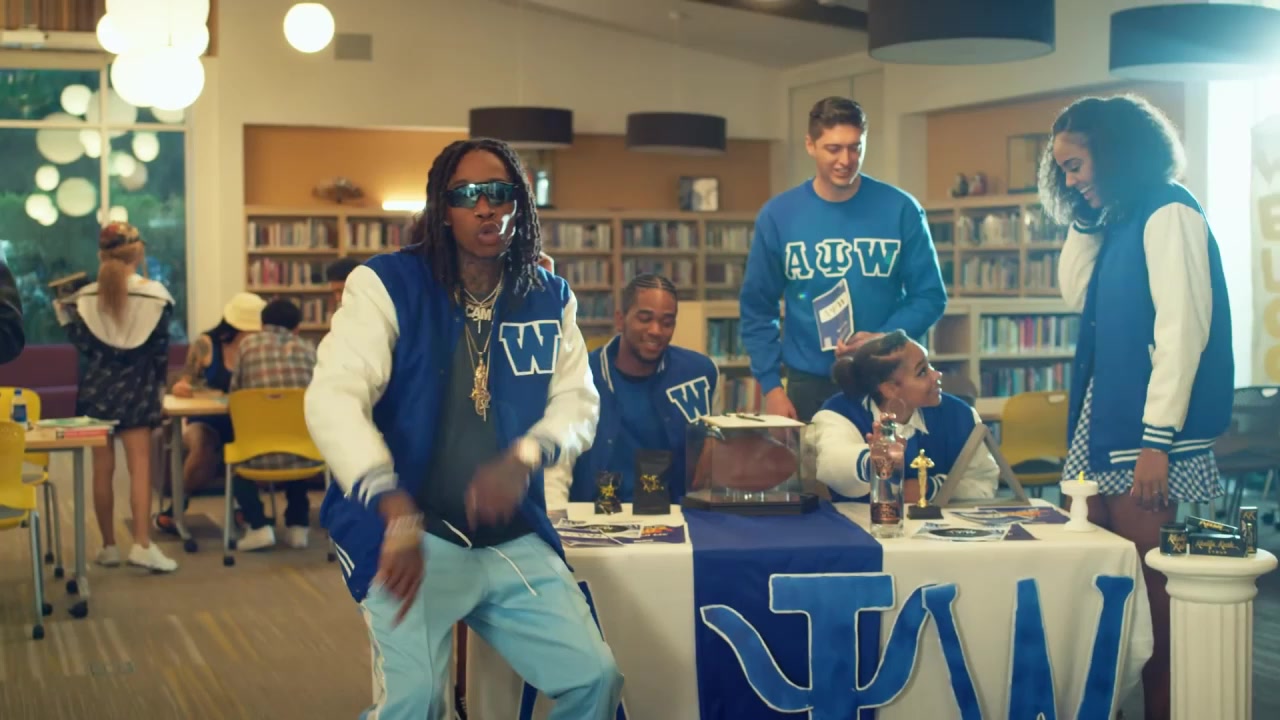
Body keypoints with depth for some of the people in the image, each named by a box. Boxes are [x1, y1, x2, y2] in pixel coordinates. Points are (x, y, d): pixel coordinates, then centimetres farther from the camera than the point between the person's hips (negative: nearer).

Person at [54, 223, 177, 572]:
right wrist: (158, 388, 8)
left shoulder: (85, 297, -1)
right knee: (140, 468, -4)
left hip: (97, 389, 2)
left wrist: (64, 313, 15)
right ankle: (142, 545, -13)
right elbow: (160, 350, -3)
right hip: (136, 389, -2)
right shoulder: (155, 294, -6)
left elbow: (83, 345, 0)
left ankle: (109, 546, 12)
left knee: (102, 469, 7)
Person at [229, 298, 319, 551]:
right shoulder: (307, 347, 12)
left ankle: (258, 527, 13)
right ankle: (297, 526, 28)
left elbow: (234, 393, 15)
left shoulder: (249, 343, 8)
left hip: (261, 454, -2)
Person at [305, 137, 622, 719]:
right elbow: (332, 399, -19)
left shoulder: (549, 299, 8)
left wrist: (524, 458, -19)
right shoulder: (386, 285, -7)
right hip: (412, 533, -5)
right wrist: (398, 515, -33)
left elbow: (578, 402, 6)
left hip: (512, 538, 5)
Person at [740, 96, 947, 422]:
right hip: (809, 384, 1)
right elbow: (757, 309, 3)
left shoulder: (901, 210, -4)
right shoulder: (778, 215, -2)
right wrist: (771, 384, -4)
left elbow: (929, 296, -1)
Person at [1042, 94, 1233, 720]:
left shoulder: (1169, 214, -10)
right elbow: (1077, 295, 16)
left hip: (1146, 435, -8)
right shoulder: (1119, 218, 16)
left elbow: (1182, 331, -17)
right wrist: (1085, 216, 10)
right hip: (1104, 431, 8)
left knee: (1148, 588, -5)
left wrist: (1157, 441, -20)